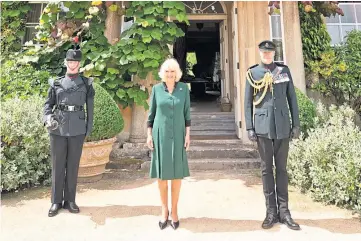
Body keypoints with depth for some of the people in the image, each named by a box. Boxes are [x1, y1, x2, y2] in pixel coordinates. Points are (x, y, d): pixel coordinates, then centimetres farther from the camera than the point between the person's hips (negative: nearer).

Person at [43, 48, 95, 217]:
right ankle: (56, 201, 18)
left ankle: (70, 200, 20)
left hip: (77, 129, 0)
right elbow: (48, 103, 9)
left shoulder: (86, 83, 7)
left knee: (73, 165, 7)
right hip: (58, 129, 1)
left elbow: (90, 108, 5)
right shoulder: (56, 83, 9)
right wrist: (48, 118, -10)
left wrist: (89, 128, 0)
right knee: (57, 165, 6)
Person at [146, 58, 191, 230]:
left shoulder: (184, 88, 1)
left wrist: (187, 134, -2)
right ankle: (164, 209, 20)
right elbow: (151, 113, 5)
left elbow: (187, 113, 3)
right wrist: (149, 135, 0)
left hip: (177, 135, 0)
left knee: (177, 173, 5)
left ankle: (174, 210, 19)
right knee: (162, 173, 5)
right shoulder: (156, 89, 1)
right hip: (160, 134, 0)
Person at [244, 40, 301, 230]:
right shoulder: (253, 73, 3)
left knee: (282, 168, 8)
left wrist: (296, 124, 4)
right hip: (263, 127, -1)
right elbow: (248, 102, 2)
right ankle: (271, 211, 15)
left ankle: (283, 211, 18)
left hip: (282, 126, 2)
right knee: (266, 168, 5)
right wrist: (249, 127, -4)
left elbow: (292, 98, 9)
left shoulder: (284, 70, 9)